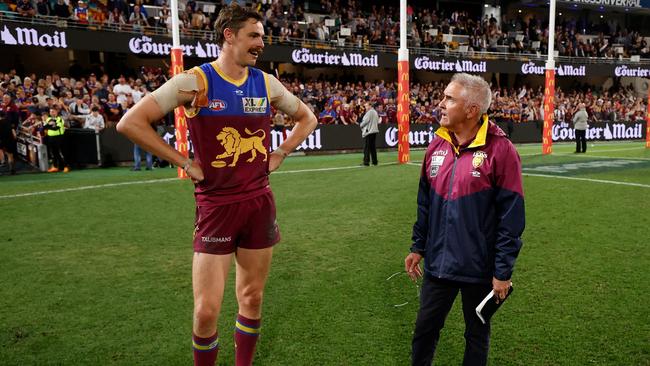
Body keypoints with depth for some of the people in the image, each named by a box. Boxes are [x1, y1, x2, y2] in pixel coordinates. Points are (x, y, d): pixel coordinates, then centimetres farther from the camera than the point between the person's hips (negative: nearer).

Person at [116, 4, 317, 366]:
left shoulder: (266, 83, 6)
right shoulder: (195, 81, -7)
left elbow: (307, 118, 21)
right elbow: (130, 122, -9)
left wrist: (279, 154, 8)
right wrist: (185, 163, -10)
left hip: (260, 202, 4)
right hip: (216, 205, -4)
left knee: (252, 299, 13)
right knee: (206, 311, -1)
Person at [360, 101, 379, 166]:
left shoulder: (369, 112, -12)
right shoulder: (375, 112, 17)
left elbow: (365, 121, -15)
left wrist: (361, 125, 4)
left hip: (368, 131, -9)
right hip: (374, 130, 9)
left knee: (366, 147, -7)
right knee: (373, 147, 13)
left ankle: (366, 161, -9)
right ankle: (374, 161, 14)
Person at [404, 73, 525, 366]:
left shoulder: (500, 149, -16)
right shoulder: (437, 145, 1)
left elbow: (511, 216, -14)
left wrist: (503, 271, -12)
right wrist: (418, 247, 10)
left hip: (479, 269, -4)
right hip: (437, 263, 5)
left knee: (477, 334, 18)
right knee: (425, 329, 17)